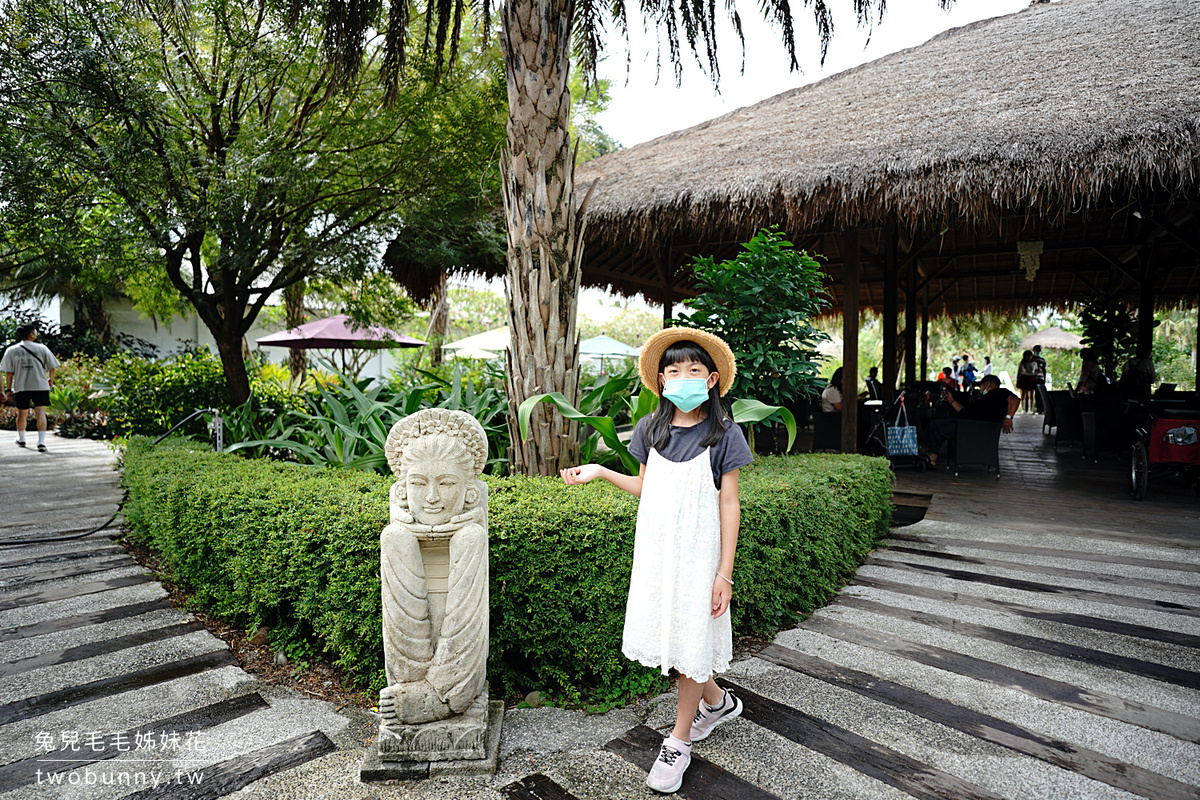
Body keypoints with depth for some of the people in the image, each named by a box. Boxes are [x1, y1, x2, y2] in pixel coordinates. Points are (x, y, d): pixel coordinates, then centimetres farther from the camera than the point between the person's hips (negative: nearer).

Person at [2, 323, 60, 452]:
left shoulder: (11, 351, 2)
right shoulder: (42, 348, 0)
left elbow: (8, 372, 1)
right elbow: (52, 367, 3)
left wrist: (8, 390, 6)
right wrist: (51, 379, 21)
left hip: (20, 387, 2)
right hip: (40, 386, -2)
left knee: (22, 414, 17)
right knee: (40, 413, -6)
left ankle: (21, 439, 36)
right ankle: (41, 441, -18)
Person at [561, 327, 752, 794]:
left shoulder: (724, 435, -9)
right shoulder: (651, 429, 3)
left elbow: (729, 505, -8)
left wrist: (724, 573, -10)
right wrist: (600, 472, 1)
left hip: (698, 551, -4)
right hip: (655, 547, 4)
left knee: (692, 642, 6)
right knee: (663, 632, 12)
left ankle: (678, 741, 28)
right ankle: (716, 702, 41)